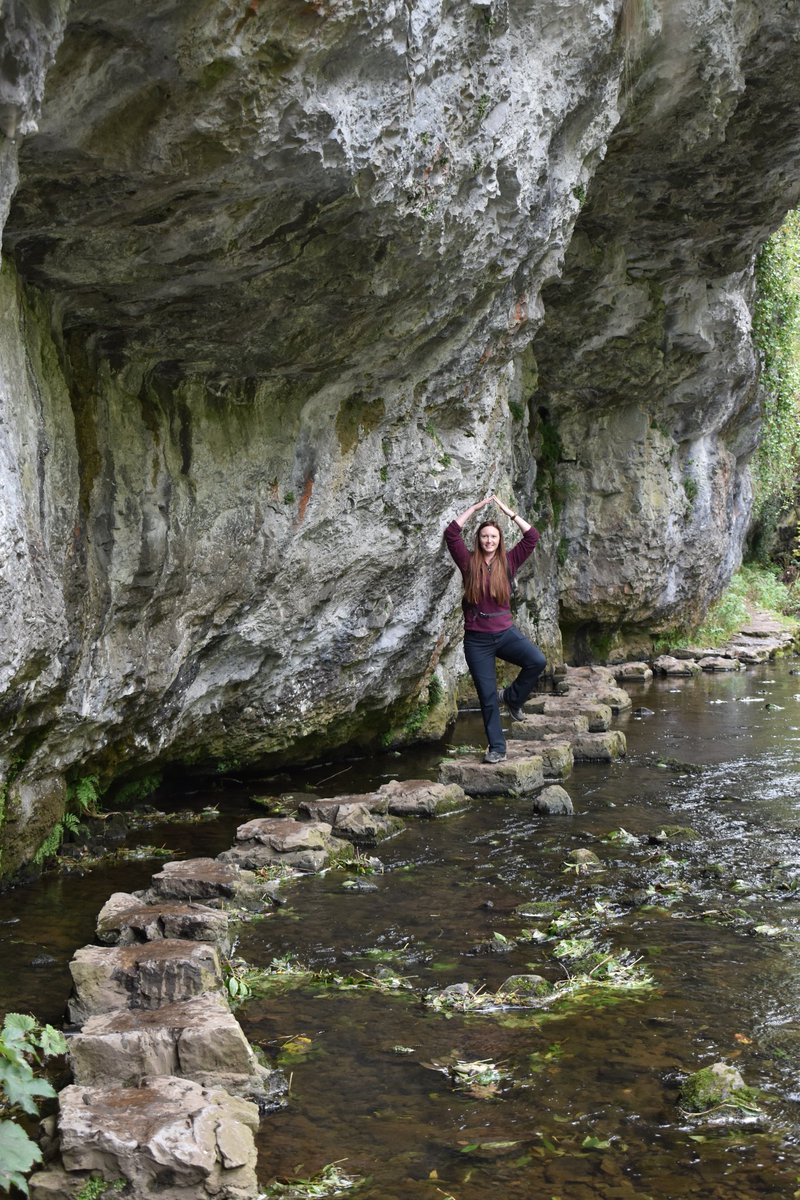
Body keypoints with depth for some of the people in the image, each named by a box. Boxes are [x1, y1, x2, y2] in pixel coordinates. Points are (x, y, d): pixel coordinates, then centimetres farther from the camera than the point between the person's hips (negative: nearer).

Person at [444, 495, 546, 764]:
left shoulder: (508, 562, 3)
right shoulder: (469, 562, 0)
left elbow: (532, 536, -2)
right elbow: (451, 533, -11)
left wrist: (508, 512, -4)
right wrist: (476, 507, -8)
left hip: (505, 632, 1)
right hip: (477, 639, -1)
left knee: (537, 661, -26)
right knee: (487, 696, 2)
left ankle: (511, 697, 0)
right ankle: (496, 748, 14)